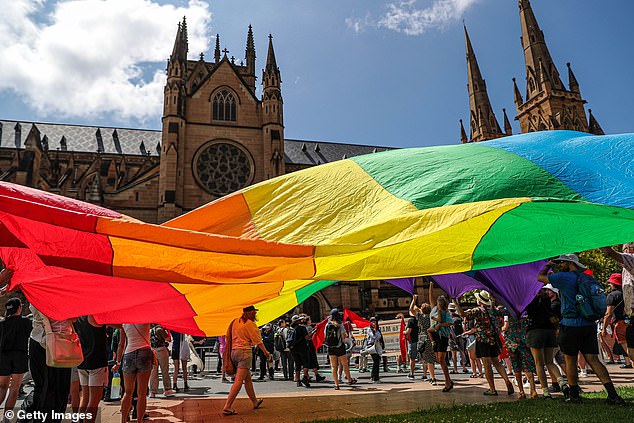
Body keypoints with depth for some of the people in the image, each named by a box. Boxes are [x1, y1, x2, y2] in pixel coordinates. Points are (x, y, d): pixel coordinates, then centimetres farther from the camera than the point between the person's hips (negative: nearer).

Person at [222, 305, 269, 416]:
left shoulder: (235, 322, 12)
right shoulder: (250, 324, -7)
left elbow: (228, 336, 15)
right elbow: (258, 341, -4)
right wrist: (266, 352, 7)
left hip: (234, 351, 8)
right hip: (244, 352, -8)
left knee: (248, 378, 17)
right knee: (239, 380, -7)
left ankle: (255, 402, 28)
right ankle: (227, 407, -12)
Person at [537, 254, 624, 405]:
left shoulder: (564, 277, -11)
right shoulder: (588, 278, 11)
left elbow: (540, 277, -2)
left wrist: (548, 265, 16)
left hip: (571, 325, -6)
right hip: (589, 325, 6)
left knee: (570, 360, 6)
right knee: (593, 360, 5)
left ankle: (574, 395, 14)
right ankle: (613, 395, -3)